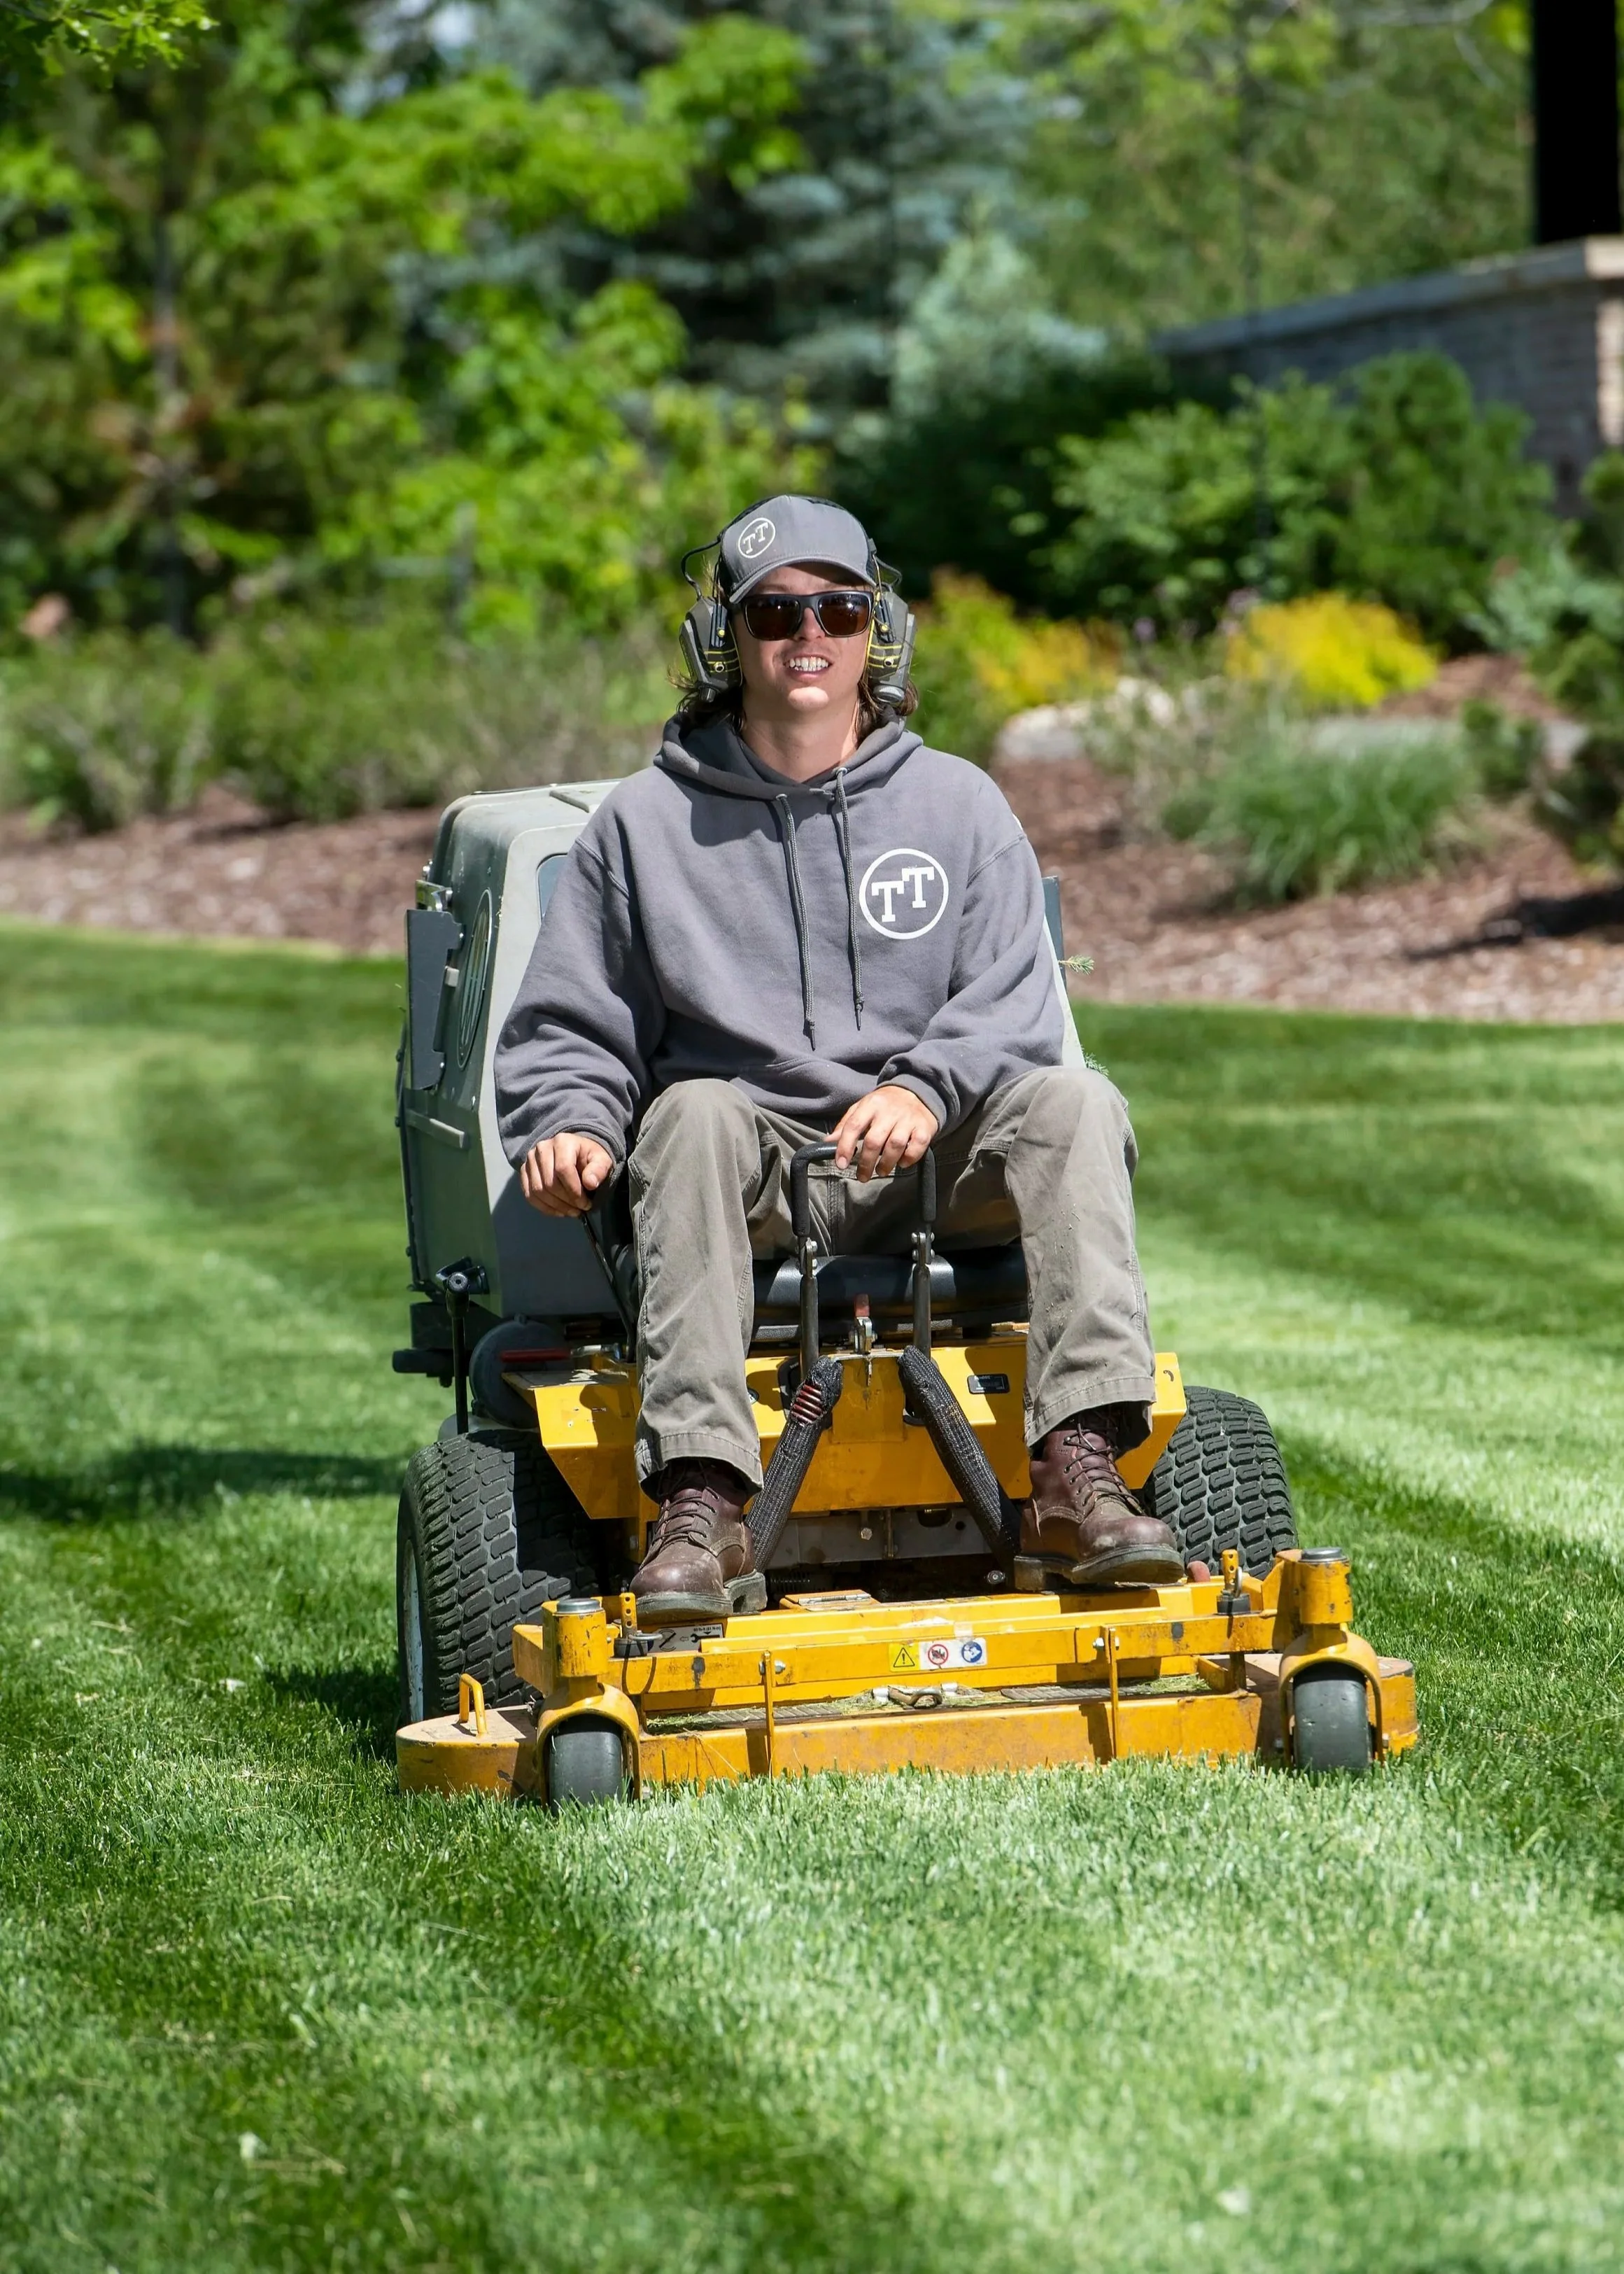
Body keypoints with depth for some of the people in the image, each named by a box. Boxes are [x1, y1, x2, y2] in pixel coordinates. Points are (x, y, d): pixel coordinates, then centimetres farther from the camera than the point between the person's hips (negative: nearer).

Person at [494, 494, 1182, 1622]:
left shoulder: (958, 804, 12)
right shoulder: (646, 823, 11)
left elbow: (1012, 1008, 2)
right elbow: (567, 1028, 11)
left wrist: (925, 1090, -19)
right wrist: (570, 1126, -12)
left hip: (929, 1160, 1)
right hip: (756, 1188, -1)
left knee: (1073, 1103, -26)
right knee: (695, 1116, -34)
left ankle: (1081, 1468, -37)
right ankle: (701, 1501, -45)